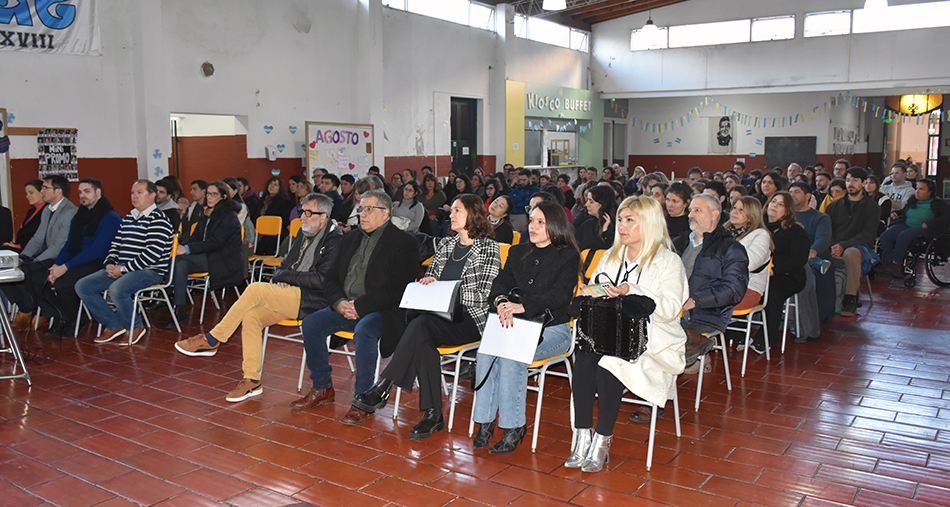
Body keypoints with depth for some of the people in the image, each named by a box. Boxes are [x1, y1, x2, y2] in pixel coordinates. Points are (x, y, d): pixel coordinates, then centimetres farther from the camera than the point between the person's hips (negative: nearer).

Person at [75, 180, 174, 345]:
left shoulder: (158, 219, -9)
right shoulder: (128, 218, 20)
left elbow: (153, 252, -19)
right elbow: (116, 244, 24)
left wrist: (123, 269, -17)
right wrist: (110, 263, 2)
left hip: (149, 271, -9)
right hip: (122, 269, 9)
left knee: (117, 289, -35)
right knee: (82, 286, -4)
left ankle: (135, 327, -8)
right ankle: (114, 324, 4)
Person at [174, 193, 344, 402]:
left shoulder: (335, 240, -8)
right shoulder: (303, 233, 18)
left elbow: (321, 279, -17)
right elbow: (286, 263, 23)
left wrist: (282, 276, -9)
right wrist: (279, 281, -1)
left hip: (311, 301, -8)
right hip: (290, 296, 8)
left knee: (255, 289, -23)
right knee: (250, 315, -15)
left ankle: (212, 340, -9)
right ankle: (252, 380, -7)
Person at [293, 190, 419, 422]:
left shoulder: (403, 242, -5)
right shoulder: (351, 238, 18)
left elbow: (397, 289, -14)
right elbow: (332, 276, 16)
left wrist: (360, 306, -19)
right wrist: (339, 302, -5)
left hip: (380, 310, -7)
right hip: (346, 307, 7)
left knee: (363, 332, -34)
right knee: (311, 324, -12)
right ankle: (322, 388, 3)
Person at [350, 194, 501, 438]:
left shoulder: (488, 248, -1)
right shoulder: (446, 244, 18)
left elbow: (484, 294, -9)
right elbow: (429, 277, 22)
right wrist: (426, 283, -3)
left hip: (471, 319, -5)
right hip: (441, 316, 5)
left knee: (422, 325, -32)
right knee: (423, 342, -29)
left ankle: (381, 389, -28)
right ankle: (432, 414, -25)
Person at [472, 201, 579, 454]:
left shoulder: (569, 256, -1)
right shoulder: (517, 252, 16)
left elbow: (559, 295, -15)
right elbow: (500, 283, 5)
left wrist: (522, 307, -29)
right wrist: (502, 303, -20)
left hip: (552, 329, -4)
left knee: (512, 355, -30)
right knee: (485, 352, -23)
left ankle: (513, 427, -19)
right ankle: (485, 422, -13)